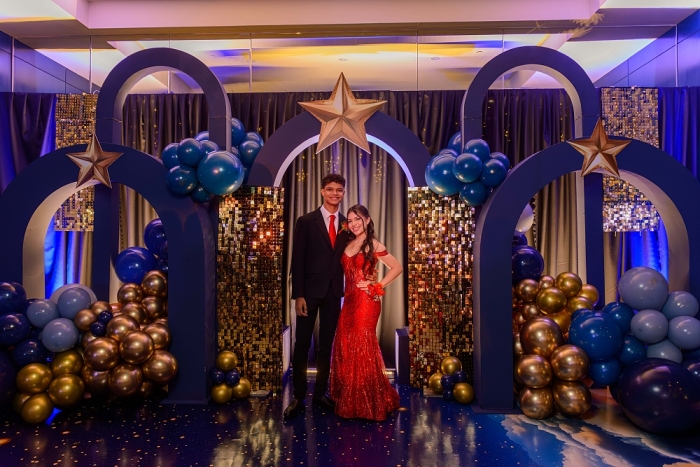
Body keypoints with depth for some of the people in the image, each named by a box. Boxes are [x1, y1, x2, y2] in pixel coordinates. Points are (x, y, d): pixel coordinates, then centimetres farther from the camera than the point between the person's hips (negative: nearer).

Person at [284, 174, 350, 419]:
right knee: (302, 344, 2)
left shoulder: (346, 224, 8)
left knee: (327, 345, 10)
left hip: (334, 293, 3)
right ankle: (298, 397, 11)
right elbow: (297, 260, -6)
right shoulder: (306, 221, -2)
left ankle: (320, 392, 21)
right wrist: (298, 295, -11)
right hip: (310, 291, -3)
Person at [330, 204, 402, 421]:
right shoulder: (348, 244, 12)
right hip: (349, 301, 6)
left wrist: (377, 286, -7)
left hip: (366, 302, -6)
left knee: (362, 349, -1)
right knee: (345, 348, 7)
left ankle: (369, 403, 15)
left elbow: (397, 268, -4)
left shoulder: (374, 245, -5)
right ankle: (350, 402, 21)